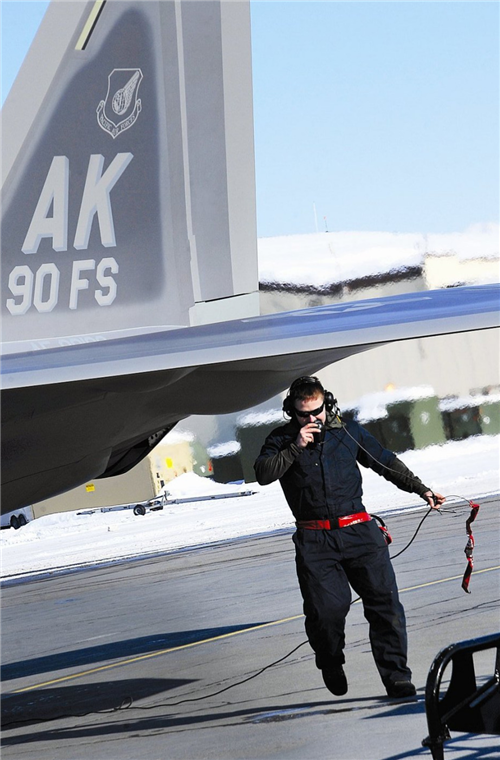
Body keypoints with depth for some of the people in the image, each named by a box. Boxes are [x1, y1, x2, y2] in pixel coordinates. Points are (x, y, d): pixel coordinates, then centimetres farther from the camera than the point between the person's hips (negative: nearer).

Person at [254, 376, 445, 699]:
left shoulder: (348, 431, 11)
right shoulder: (282, 439, 7)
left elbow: (387, 463, 21)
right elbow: (263, 474, -9)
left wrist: (422, 490, 22)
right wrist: (296, 448, -15)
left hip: (359, 530, 2)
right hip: (315, 541, -2)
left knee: (384, 598, -9)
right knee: (327, 608, -12)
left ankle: (395, 674, -3)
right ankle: (331, 663, 19)